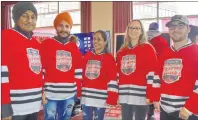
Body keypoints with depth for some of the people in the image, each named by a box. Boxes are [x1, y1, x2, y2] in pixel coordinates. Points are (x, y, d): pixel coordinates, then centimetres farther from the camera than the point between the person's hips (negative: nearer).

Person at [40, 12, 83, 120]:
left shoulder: (74, 47, 12)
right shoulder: (46, 44, -1)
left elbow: (78, 72, 13)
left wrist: (78, 91, 10)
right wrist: (41, 91, -8)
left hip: (70, 94, 4)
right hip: (51, 94, -4)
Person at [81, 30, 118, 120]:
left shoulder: (109, 58, -4)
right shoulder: (87, 56, 10)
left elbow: (112, 80, -9)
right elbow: (81, 75, 14)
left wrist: (111, 99, -14)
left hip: (100, 98, -4)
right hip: (86, 97, 4)